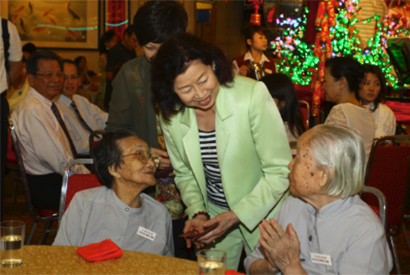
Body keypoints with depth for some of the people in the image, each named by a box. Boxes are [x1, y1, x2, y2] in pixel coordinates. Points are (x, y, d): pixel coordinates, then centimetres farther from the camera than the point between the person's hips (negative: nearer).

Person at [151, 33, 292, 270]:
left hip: (262, 211, -3)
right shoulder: (170, 116, -11)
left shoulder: (253, 95, -25)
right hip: (214, 214, 4)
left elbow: (279, 171, -21)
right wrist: (197, 213, -9)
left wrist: (237, 215, -24)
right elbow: (185, 174, 6)